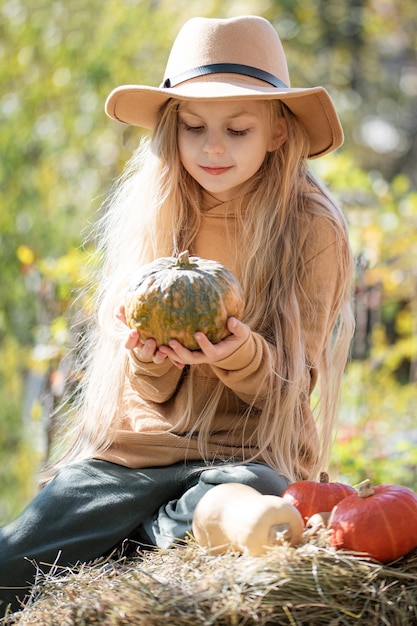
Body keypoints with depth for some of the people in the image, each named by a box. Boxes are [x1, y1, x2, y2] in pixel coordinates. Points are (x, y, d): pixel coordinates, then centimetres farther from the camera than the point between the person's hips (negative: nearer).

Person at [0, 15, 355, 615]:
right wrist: (151, 361, -20)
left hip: (251, 452, -2)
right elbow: (153, 393, 5)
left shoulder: (311, 228, -5)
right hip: (140, 445, 2)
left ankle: (148, 534, 0)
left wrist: (241, 355, -27)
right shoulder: (148, 215, 4)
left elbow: (293, 386, -4)